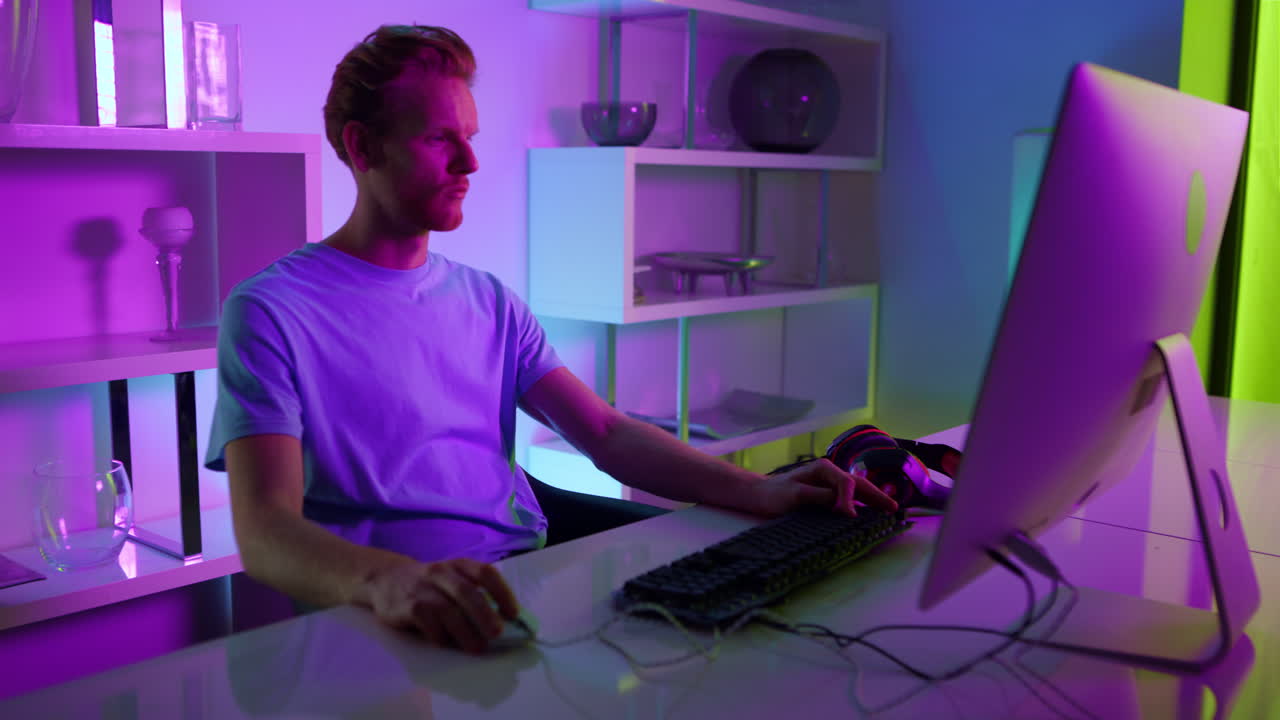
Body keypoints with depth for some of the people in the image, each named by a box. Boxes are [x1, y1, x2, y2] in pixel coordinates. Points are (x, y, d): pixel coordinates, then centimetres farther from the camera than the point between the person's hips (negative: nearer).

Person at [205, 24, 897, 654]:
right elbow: (265, 530, -15)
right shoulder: (269, 311, -3)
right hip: (401, 613, -5)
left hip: (534, 576, 6)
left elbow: (608, 433, 8)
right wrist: (387, 580, -37)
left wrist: (756, 490, -9)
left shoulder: (489, 302, 16)